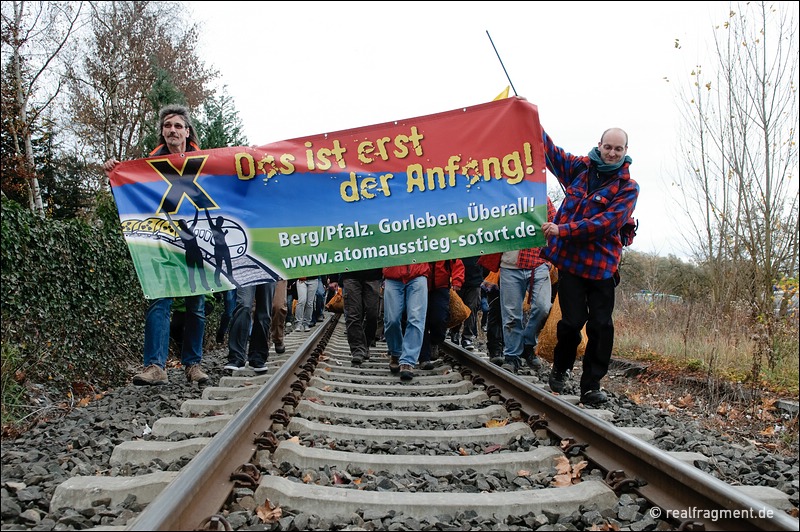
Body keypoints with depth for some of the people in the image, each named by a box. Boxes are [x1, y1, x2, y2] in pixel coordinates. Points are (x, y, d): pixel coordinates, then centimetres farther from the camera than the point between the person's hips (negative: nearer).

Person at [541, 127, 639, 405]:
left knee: (601, 325, -1)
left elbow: (607, 222, -13)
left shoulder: (628, 187, 0)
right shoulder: (580, 167, 10)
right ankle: (560, 369, 23)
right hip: (570, 260, 1)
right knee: (573, 320, -3)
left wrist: (563, 230, -20)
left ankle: (591, 385, 12)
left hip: (602, 264, -1)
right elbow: (549, 150, 21)